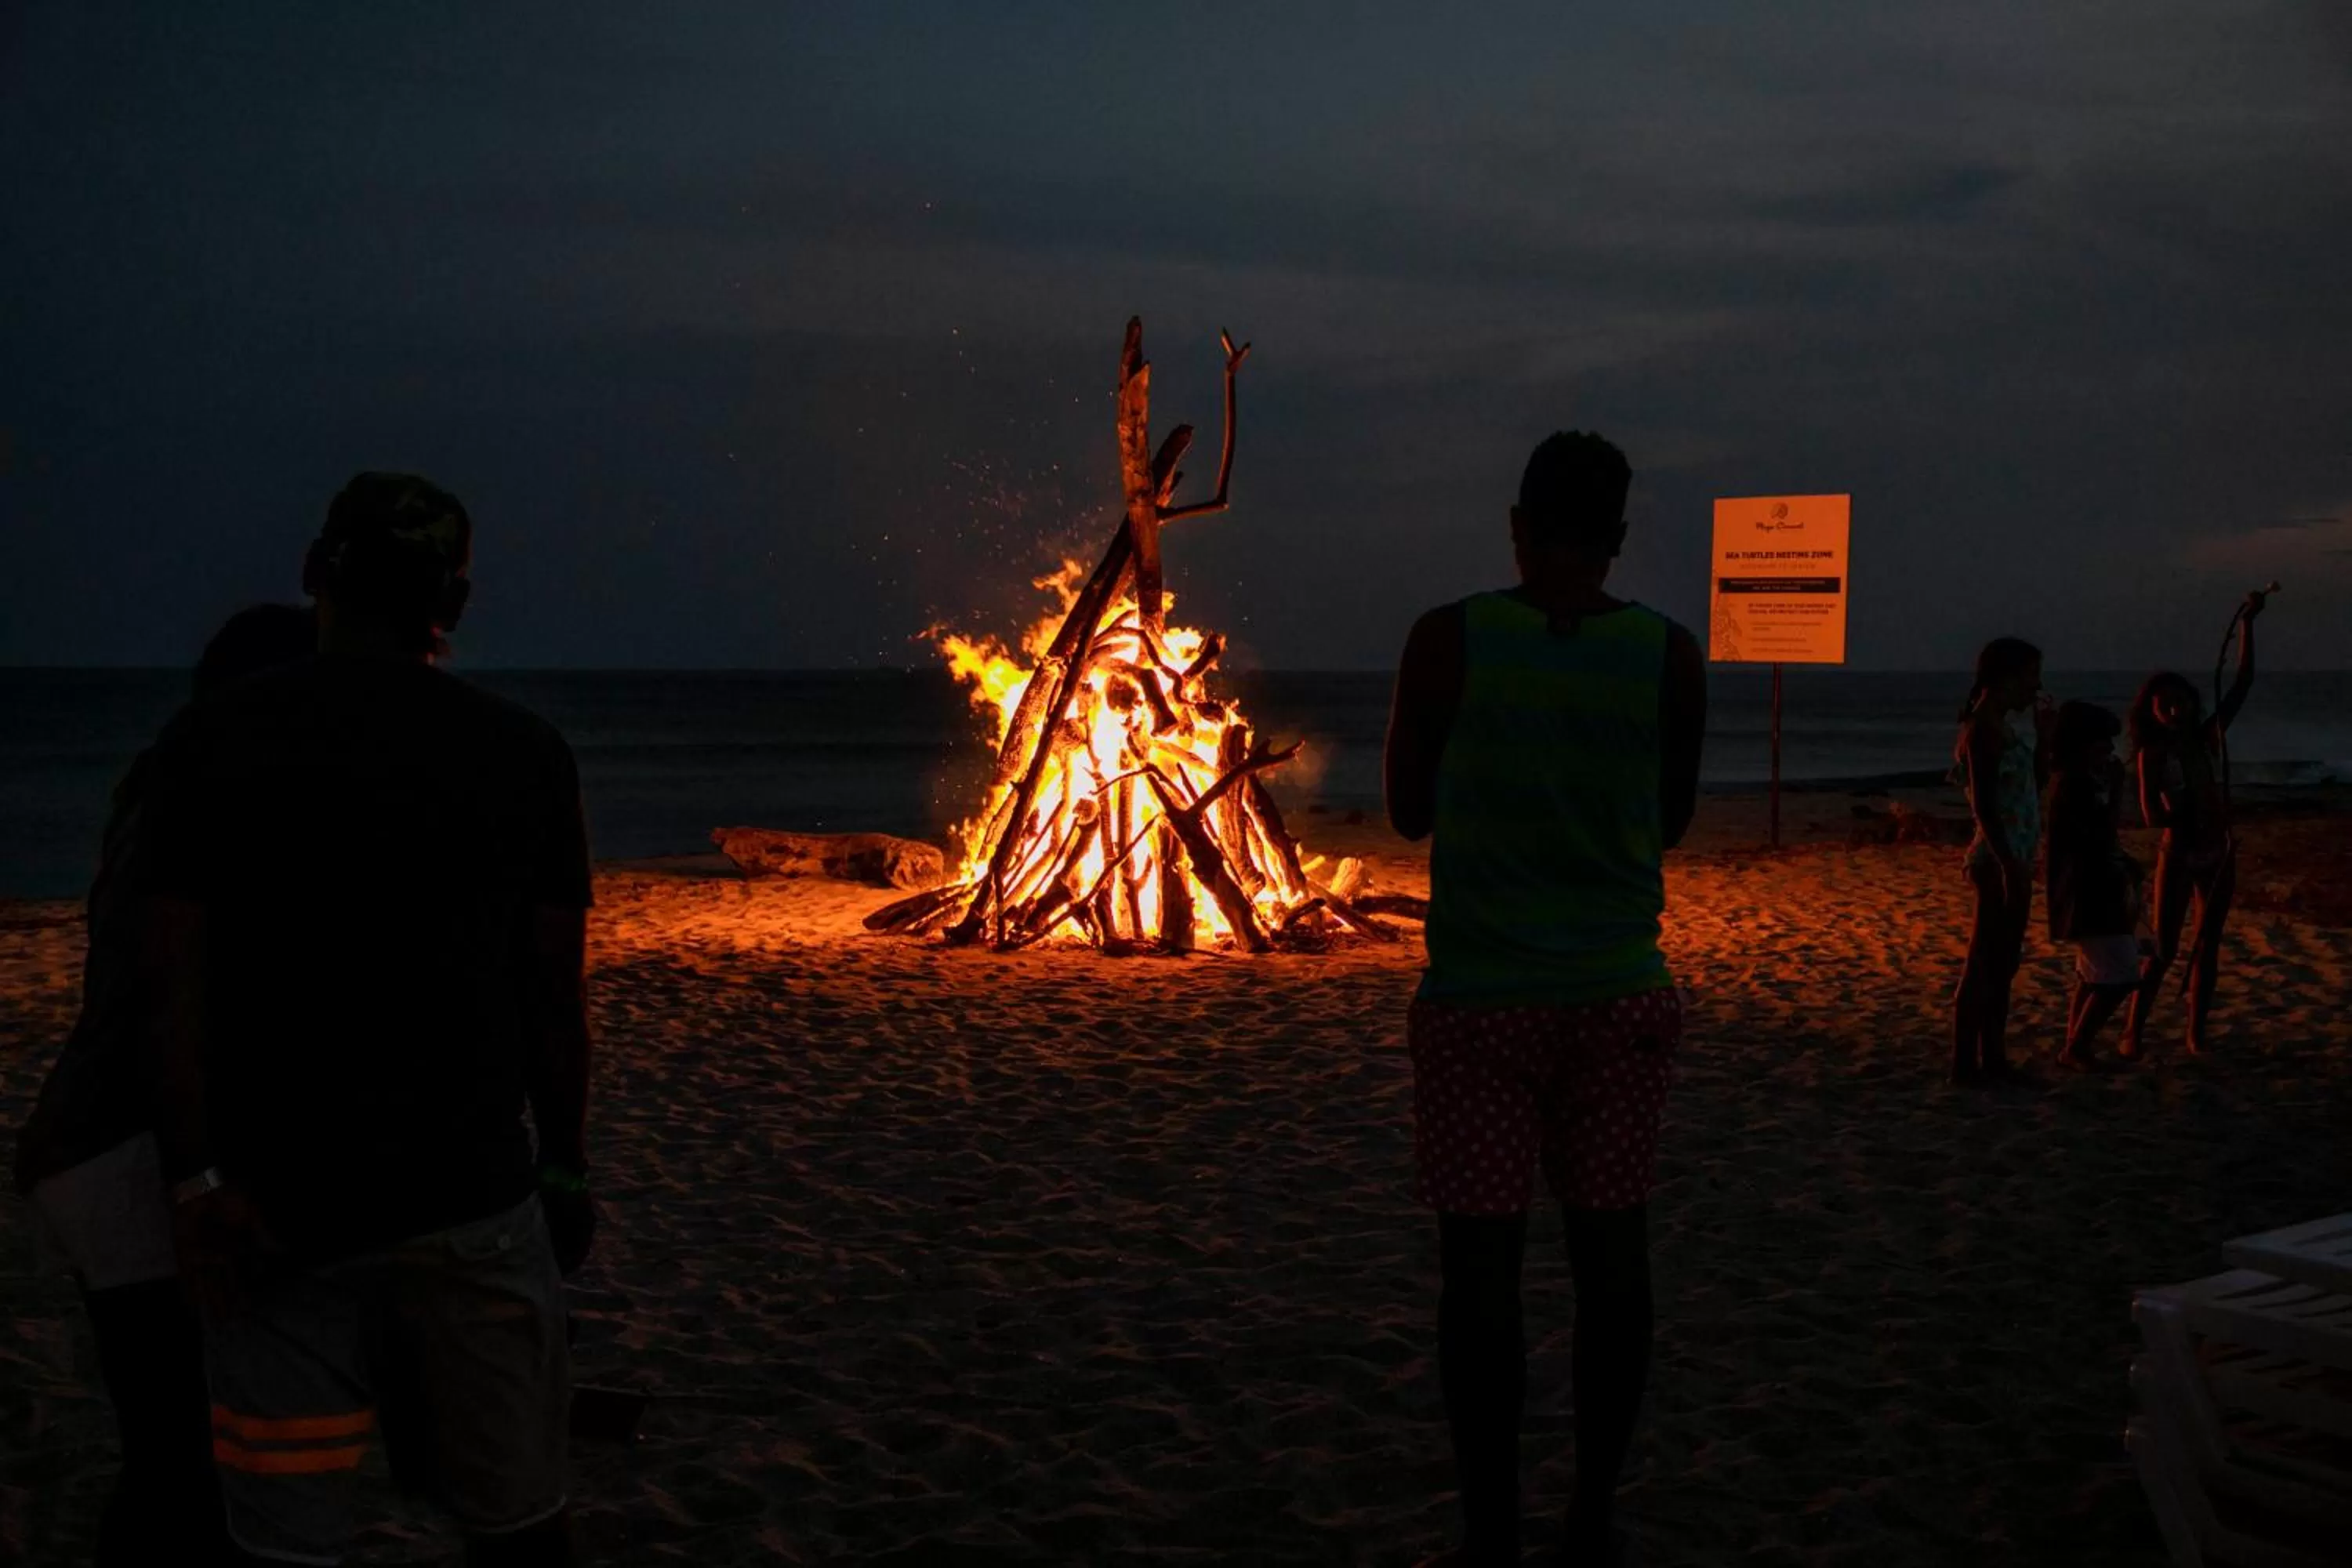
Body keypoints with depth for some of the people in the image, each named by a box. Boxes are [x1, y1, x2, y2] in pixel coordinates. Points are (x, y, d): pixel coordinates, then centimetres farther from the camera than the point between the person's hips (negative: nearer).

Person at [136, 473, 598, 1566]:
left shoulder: (210, 745, -1)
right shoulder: (526, 757, 0)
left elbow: (175, 993, -6)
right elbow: (553, 998, 2)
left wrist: (196, 1178, -5)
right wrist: (564, 1161, 12)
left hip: (272, 1208, 0)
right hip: (468, 1195, 1)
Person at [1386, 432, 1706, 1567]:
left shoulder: (1450, 641, -7)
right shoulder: (1669, 656, -2)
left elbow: (1409, 812, 4)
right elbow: (1671, 821, 12)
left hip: (1478, 996, -2)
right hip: (1619, 994, 2)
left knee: (1482, 1266, 4)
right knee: (1611, 1253, 12)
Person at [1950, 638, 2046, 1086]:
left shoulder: (2008, 722, 13)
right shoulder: (1984, 728, -15)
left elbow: (2039, 779, 19)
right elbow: (1984, 805, -22)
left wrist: (2038, 734, 9)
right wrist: (2008, 864, -28)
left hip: (2015, 856, 10)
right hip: (2000, 858, -10)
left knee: (2003, 963, 14)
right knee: (1984, 964, -5)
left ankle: (1994, 1059, 21)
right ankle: (1966, 1063, -1)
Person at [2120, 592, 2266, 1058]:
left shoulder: (2209, 737, 2)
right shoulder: (2152, 754, -8)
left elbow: (2243, 682, -1)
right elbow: (2153, 815, -14)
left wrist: (2247, 624, -6)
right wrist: (2194, 818, -15)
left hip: (2219, 854, 4)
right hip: (2178, 856, -4)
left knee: (2208, 946, 7)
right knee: (2164, 950, -3)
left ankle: (2197, 1034, 14)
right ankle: (2132, 1033, 3)